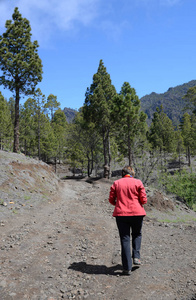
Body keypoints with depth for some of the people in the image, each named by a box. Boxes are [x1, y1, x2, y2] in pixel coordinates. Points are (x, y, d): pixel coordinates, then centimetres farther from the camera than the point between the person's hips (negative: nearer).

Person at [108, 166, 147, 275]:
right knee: (137, 234, 25)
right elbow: (144, 200, -3)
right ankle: (136, 257, 15)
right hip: (137, 213, 0)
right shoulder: (138, 182, 0)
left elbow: (111, 200, 3)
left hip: (121, 214, 1)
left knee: (125, 239, 5)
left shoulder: (116, 183, 4)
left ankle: (127, 268, 6)